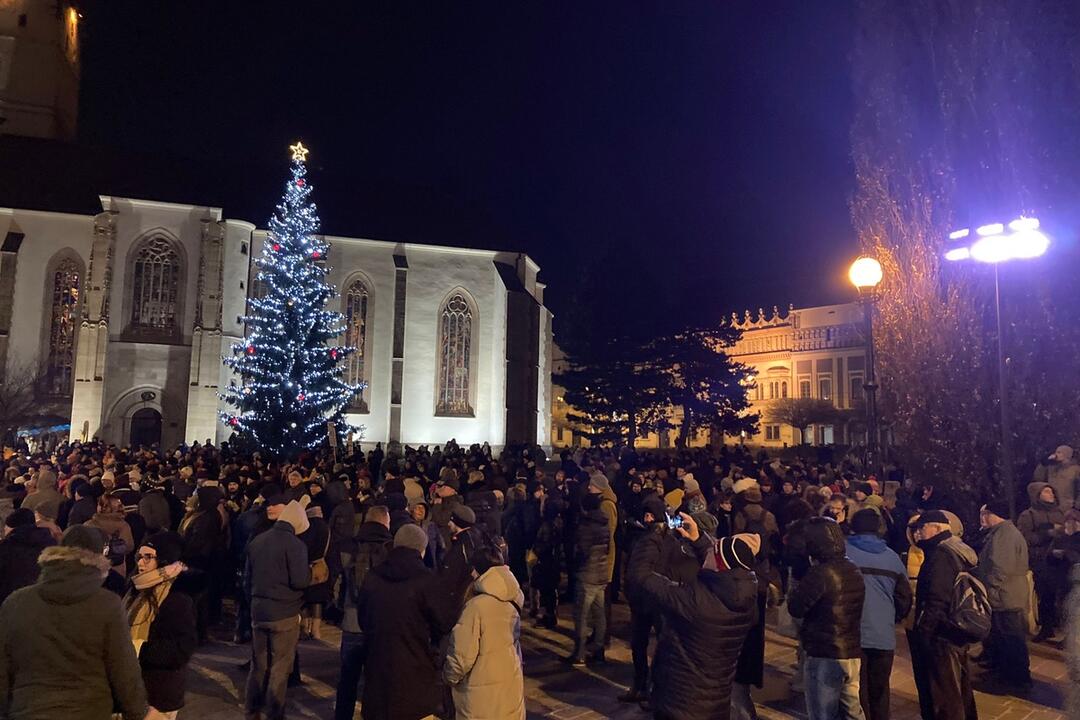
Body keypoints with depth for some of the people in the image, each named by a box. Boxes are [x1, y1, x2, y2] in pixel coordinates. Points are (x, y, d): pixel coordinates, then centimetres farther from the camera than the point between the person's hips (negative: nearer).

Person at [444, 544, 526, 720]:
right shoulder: (513, 599, -4)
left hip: (483, 694, -6)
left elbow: (462, 657, -20)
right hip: (511, 687, 6)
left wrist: (447, 677, 3)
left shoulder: (476, 606, -22)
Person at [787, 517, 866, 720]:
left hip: (824, 655, -8)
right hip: (853, 653, 8)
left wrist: (797, 589, 0)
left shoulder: (820, 572, -20)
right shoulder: (854, 570, 6)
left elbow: (796, 608, -16)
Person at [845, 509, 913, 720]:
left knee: (856, 692, 4)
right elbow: (905, 597, 10)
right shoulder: (892, 556, 5)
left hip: (853, 634, -3)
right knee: (879, 692, 16)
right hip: (884, 636, 4)